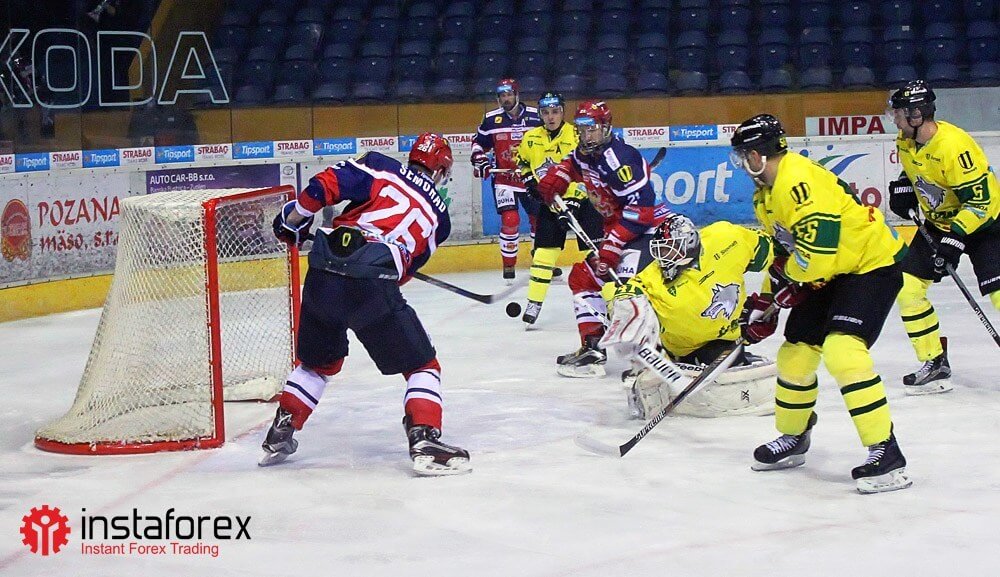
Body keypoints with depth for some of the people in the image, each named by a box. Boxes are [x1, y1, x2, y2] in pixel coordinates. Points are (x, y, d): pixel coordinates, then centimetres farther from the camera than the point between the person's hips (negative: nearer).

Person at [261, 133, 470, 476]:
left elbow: (326, 184, 4)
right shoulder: (438, 215, 20)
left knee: (318, 362, 28)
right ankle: (425, 442, -5)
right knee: (422, 366, 11)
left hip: (321, 275, 3)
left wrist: (293, 220, 17)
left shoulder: (380, 168, 17)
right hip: (370, 286, -3)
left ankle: (279, 436, 31)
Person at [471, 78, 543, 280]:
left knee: (539, 219, 9)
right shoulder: (491, 119, -3)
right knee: (510, 220, -16)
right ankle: (508, 266, -3)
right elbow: (478, 142, 10)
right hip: (504, 179, -2)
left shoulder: (535, 116, -4)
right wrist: (479, 161, -4)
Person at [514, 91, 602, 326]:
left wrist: (573, 201, -26)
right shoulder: (531, 138, -1)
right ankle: (534, 302, 9)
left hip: (581, 200, -4)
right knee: (543, 250, 2)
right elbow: (521, 161, 19)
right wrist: (529, 179, 2)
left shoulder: (577, 136, -17)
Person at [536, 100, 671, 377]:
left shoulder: (618, 157, -23)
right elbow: (572, 163, 34)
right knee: (582, 278, 14)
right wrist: (555, 177, 11)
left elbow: (639, 207, -28)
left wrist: (612, 247, -27)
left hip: (649, 228, -11)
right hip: (617, 230, 11)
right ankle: (593, 347, 14)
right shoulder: (584, 154, 7)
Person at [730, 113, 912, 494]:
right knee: (795, 353, 13)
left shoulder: (799, 180, -25)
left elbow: (819, 243, -30)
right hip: (829, 275, 11)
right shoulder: (767, 195, 10)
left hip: (873, 264, -11)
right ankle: (792, 439, 34)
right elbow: (784, 252, 19)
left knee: (842, 351, -26)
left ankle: (886, 454, -23)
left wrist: (787, 278, -13)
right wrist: (764, 304, 15)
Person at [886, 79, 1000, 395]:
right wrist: (904, 188, 0)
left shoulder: (954, 144, -29)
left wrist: (955, 238, -33)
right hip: (939, 223, 8)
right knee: (907, 286, -1)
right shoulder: (905, 142, -4)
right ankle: (935, 363, 7)